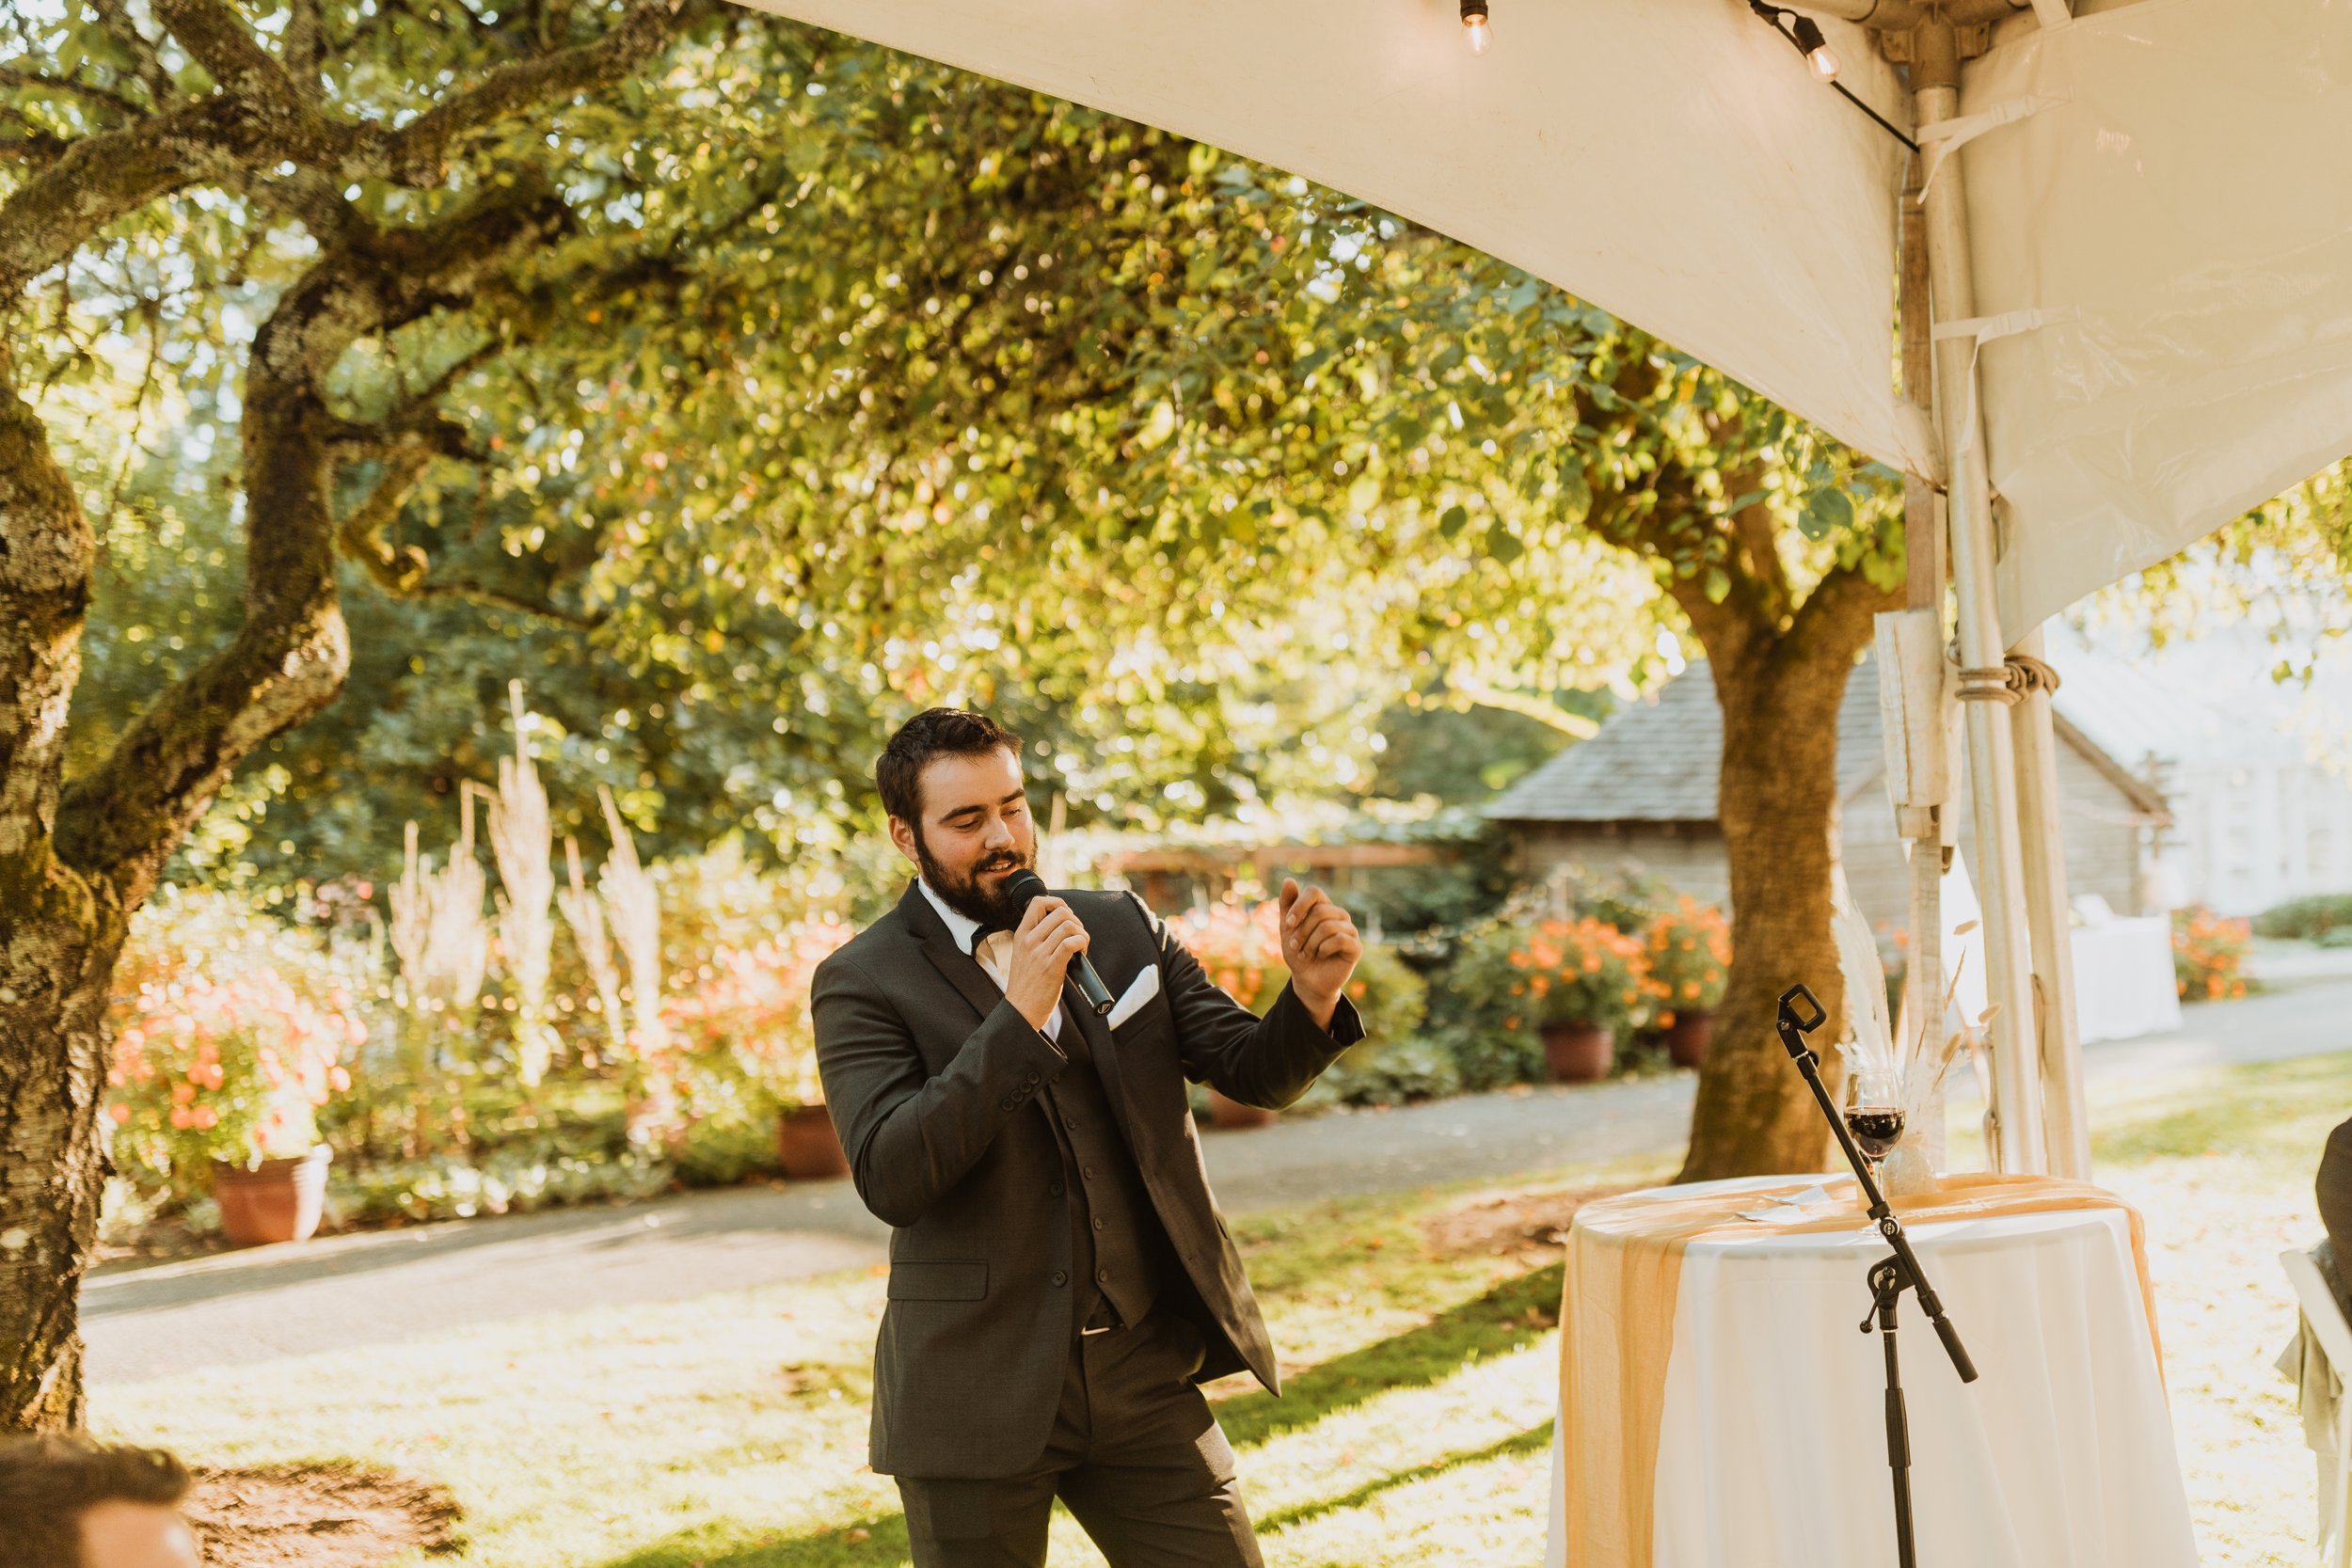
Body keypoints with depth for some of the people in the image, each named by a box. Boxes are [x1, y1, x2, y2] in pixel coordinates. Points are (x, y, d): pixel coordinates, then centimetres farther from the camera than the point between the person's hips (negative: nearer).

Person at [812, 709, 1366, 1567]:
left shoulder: (1124, 931, 7)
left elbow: (1255, 1071, 4)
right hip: (981, 1392, -3)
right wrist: (1018, 1016, -24)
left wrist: (1312, 996, -18)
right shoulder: (862, 984, -6)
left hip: (1143, 1372, 3)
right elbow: (890, 1180, -19)